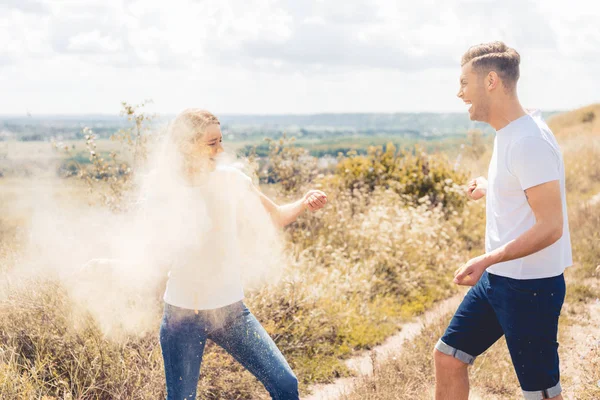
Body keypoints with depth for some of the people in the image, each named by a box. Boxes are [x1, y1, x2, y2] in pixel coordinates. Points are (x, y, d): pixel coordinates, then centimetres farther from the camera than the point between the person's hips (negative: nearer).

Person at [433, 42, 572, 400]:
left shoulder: (530, 141, -22)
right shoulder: (508, 134, 7)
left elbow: (551, 226, -26)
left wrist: (488, 260, -33)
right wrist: (490, 189, 29)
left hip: (530, 285, -9)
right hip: (497, 278, 10)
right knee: (448, 356, 14)